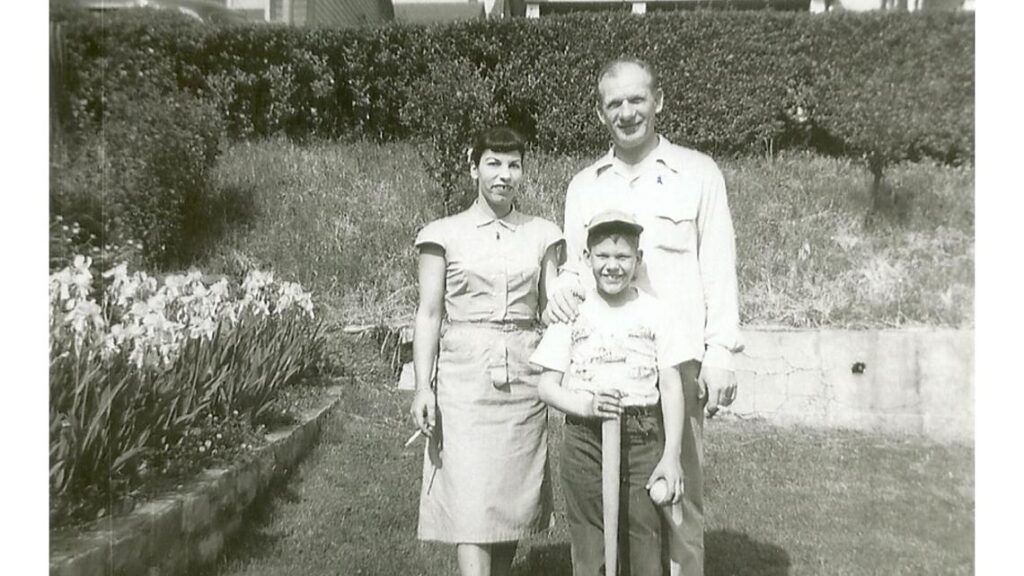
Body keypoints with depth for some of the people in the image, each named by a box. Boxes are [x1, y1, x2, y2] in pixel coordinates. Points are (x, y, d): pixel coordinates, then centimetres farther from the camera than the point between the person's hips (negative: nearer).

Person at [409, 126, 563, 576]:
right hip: (464, 374, -2)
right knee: (471, 504, -6)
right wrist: (422, 387, -7)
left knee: (512, 500, 9)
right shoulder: (444, 234, 3)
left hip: (525, 375, 3)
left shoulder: (542, 235, 9)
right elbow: (428, 314, 1)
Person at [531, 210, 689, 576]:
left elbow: (671, 388, 2)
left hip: (643, 439, 0)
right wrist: (585, 406, -15)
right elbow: (547, 386, 3)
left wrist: (671, 456, -3)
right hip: (584, 439, 0)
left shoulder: (655, 312, 3)